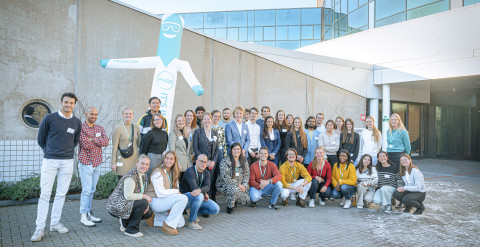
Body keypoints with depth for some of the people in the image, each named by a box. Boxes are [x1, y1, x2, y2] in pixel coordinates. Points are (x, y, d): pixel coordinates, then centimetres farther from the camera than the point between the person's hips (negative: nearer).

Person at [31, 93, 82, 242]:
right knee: (45, 194, -2)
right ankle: (40, 228, 4)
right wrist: (49, 151, 13)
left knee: (61, 194, 9)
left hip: (67, 162, 3)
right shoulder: (50, 118, -3)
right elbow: (40, 139, 8)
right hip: (49, 161, -3)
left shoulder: (77, 123, 6)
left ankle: (55, 223, 21)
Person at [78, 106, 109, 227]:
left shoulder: (100, 128, 11)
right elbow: (85, 145, -18)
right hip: (86, 163, -6)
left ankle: (89, 213, 22)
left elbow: (106, 142, -4)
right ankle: (84, 216, 6)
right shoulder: (81, 128, -8)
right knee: (87, 190, -3)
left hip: (97, 163, 6)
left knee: (92, 190, 12)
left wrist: (93, 139, -13)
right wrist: (99, 141, -5)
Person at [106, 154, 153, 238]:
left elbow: (140, 193, 12)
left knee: (148, 213, 2)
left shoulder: (144, 176, 7)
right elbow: (128, 196, -29)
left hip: (125, 204, 9)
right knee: (143, 203, -25)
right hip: (116, 206, -9)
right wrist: (144, 196, -21)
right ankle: (131, 230, -10)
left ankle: (125, 221, 17)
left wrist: (146, 205, -6)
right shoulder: (131, 176, -23)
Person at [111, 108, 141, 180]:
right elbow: (114, 147, -5)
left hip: (134, 158, 4)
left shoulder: (136, 128, 8)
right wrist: (113, 163, -7)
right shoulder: (118, 129, -5)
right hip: (123, 159, -4)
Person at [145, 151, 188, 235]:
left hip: (166, 201, 8)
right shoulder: (158, 172, -15)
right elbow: (160, 193, -21)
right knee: (183, 198, -25)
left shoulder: (173, 173, 9)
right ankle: (168, 226, -17)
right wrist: (176, 191, -12)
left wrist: (172, 206, -4)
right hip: (155, 201, -8)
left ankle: (154, 219, 10)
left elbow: (176, 187, 10)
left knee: (181, 223, -5)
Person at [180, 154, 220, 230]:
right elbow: (194, 188, -30)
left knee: (216, 209, -8)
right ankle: (192, 221, -20)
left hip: (200, 197, 7)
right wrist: (205, 194, -19)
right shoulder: (190, 171, -19)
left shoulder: (206, 173, 2)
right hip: (185, 196, -7)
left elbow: (207, 187, -16)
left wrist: (199, 190, -37)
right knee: (199, 196, -39)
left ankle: (193, 213, 12)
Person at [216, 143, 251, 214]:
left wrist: (244, 185, -10)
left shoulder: (244, 161, 4)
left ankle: (234, 200, 20)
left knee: (246, 199, -12)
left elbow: (247, 175, 7)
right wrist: (238, 184, -21)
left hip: (239, 186, 6)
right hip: (224, 185, -5)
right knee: (234, 189, -37)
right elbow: (225, 178, -20)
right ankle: (229, 207, -10)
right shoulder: (225, 162, -16)